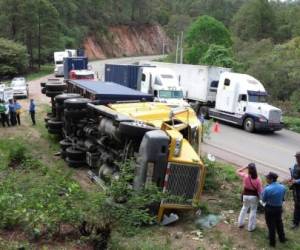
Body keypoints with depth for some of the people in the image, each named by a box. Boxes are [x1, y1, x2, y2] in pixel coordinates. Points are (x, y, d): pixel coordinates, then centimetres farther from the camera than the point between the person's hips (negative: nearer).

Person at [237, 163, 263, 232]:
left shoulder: (245, 176, -18)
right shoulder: (258, 179, -21)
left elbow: (238, 171, -1)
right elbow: (260, 190, -15)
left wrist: (245, 167, -6)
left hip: (246, 195, 2)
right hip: (254, 196, -2)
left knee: (244, 208, 26)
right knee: (253, 211, 15)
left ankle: (240, 223, 35)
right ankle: (250, 227, 24)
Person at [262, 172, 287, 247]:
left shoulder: (267, 189, -27)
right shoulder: (283, 187, -11)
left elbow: (263, 200, -13)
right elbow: (283, 198, 2)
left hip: (269, 209, -4)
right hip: (279, 208, 4)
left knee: (271, 225, 13)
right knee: (279, 223, 26)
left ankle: (272, 242, 26)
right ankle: (282, 238, 43)